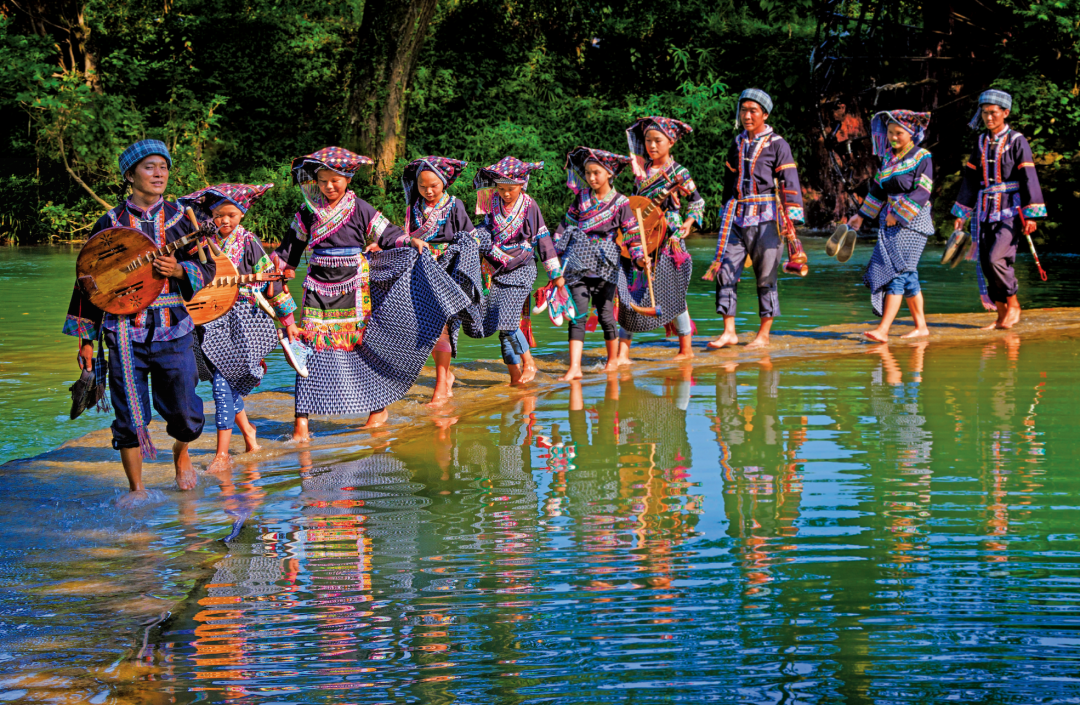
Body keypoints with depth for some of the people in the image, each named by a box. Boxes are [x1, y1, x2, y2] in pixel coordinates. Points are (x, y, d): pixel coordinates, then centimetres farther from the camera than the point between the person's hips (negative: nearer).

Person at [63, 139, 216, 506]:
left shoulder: (179, 218, 7)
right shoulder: (110, 223, 4)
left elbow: (207, 267, 7)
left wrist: (179, 270, -15)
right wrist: (86, 338, 5)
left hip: (172, 328, 1)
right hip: (124, 330, -1)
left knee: (184, 413, 2)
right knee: (129, 415, -2)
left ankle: (181, 452, 35)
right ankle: (136, 487, 12)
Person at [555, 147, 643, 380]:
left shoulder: (620, 203, 1)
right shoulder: (582, 197, 8)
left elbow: (631, 234, 0)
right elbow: (567, 224, 15)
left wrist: (639, 256, -16)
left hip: (604, 264, -2)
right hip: (578, 262, 2)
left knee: (605, 314, 4)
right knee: (578, 313, -8)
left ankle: (613, 359, 27)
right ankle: (574, 368, -14)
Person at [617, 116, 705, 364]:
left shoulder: (678, 172, -3)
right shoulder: (642, 168, 7)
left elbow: (697, 201, 4)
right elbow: (635, 200, 13)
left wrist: (688, 222, -9)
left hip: (667, 240, -4)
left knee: (673, 293, 2)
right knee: (629, 292, -4)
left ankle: (686, 348, 19)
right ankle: (623, 353, -3)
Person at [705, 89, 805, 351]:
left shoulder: (777, 145, -1)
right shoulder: (737, 145, 15)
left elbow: (789, 184, -6)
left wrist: (791, 218, -15)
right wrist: (727, 213, 24)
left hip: (765, 218, -5)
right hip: (736, 217, 5)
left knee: (766, 277, 1)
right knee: (725, 271, -4)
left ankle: (764, 334, 9)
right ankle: (729, 332, 1)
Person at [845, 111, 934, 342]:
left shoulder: (922, 158, -7)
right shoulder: (888, 157, 13)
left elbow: (921, 193, -15)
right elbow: (878, 189, 21)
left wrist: (898, 215, -18)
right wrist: (861, 216, 19)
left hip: (912, 221, -7)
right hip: (891, 221, 7)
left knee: (897, 271, -13)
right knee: (907, 275, 8)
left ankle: (883, 329, -18)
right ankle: (921, 326, 16)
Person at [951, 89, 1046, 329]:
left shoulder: (1017, 141, -4)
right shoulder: (981, 142, 13)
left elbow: (1029, 179, -8)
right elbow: (971, 179, 18)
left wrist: (1031, 214, -14)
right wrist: (961, 213, 15)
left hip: (1010, 212, -6)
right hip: (986, 213, 6)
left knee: (996, 259, -20)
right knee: (987, 265, 2)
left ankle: (1013, 304, -1)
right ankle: (1002, 316, 11)